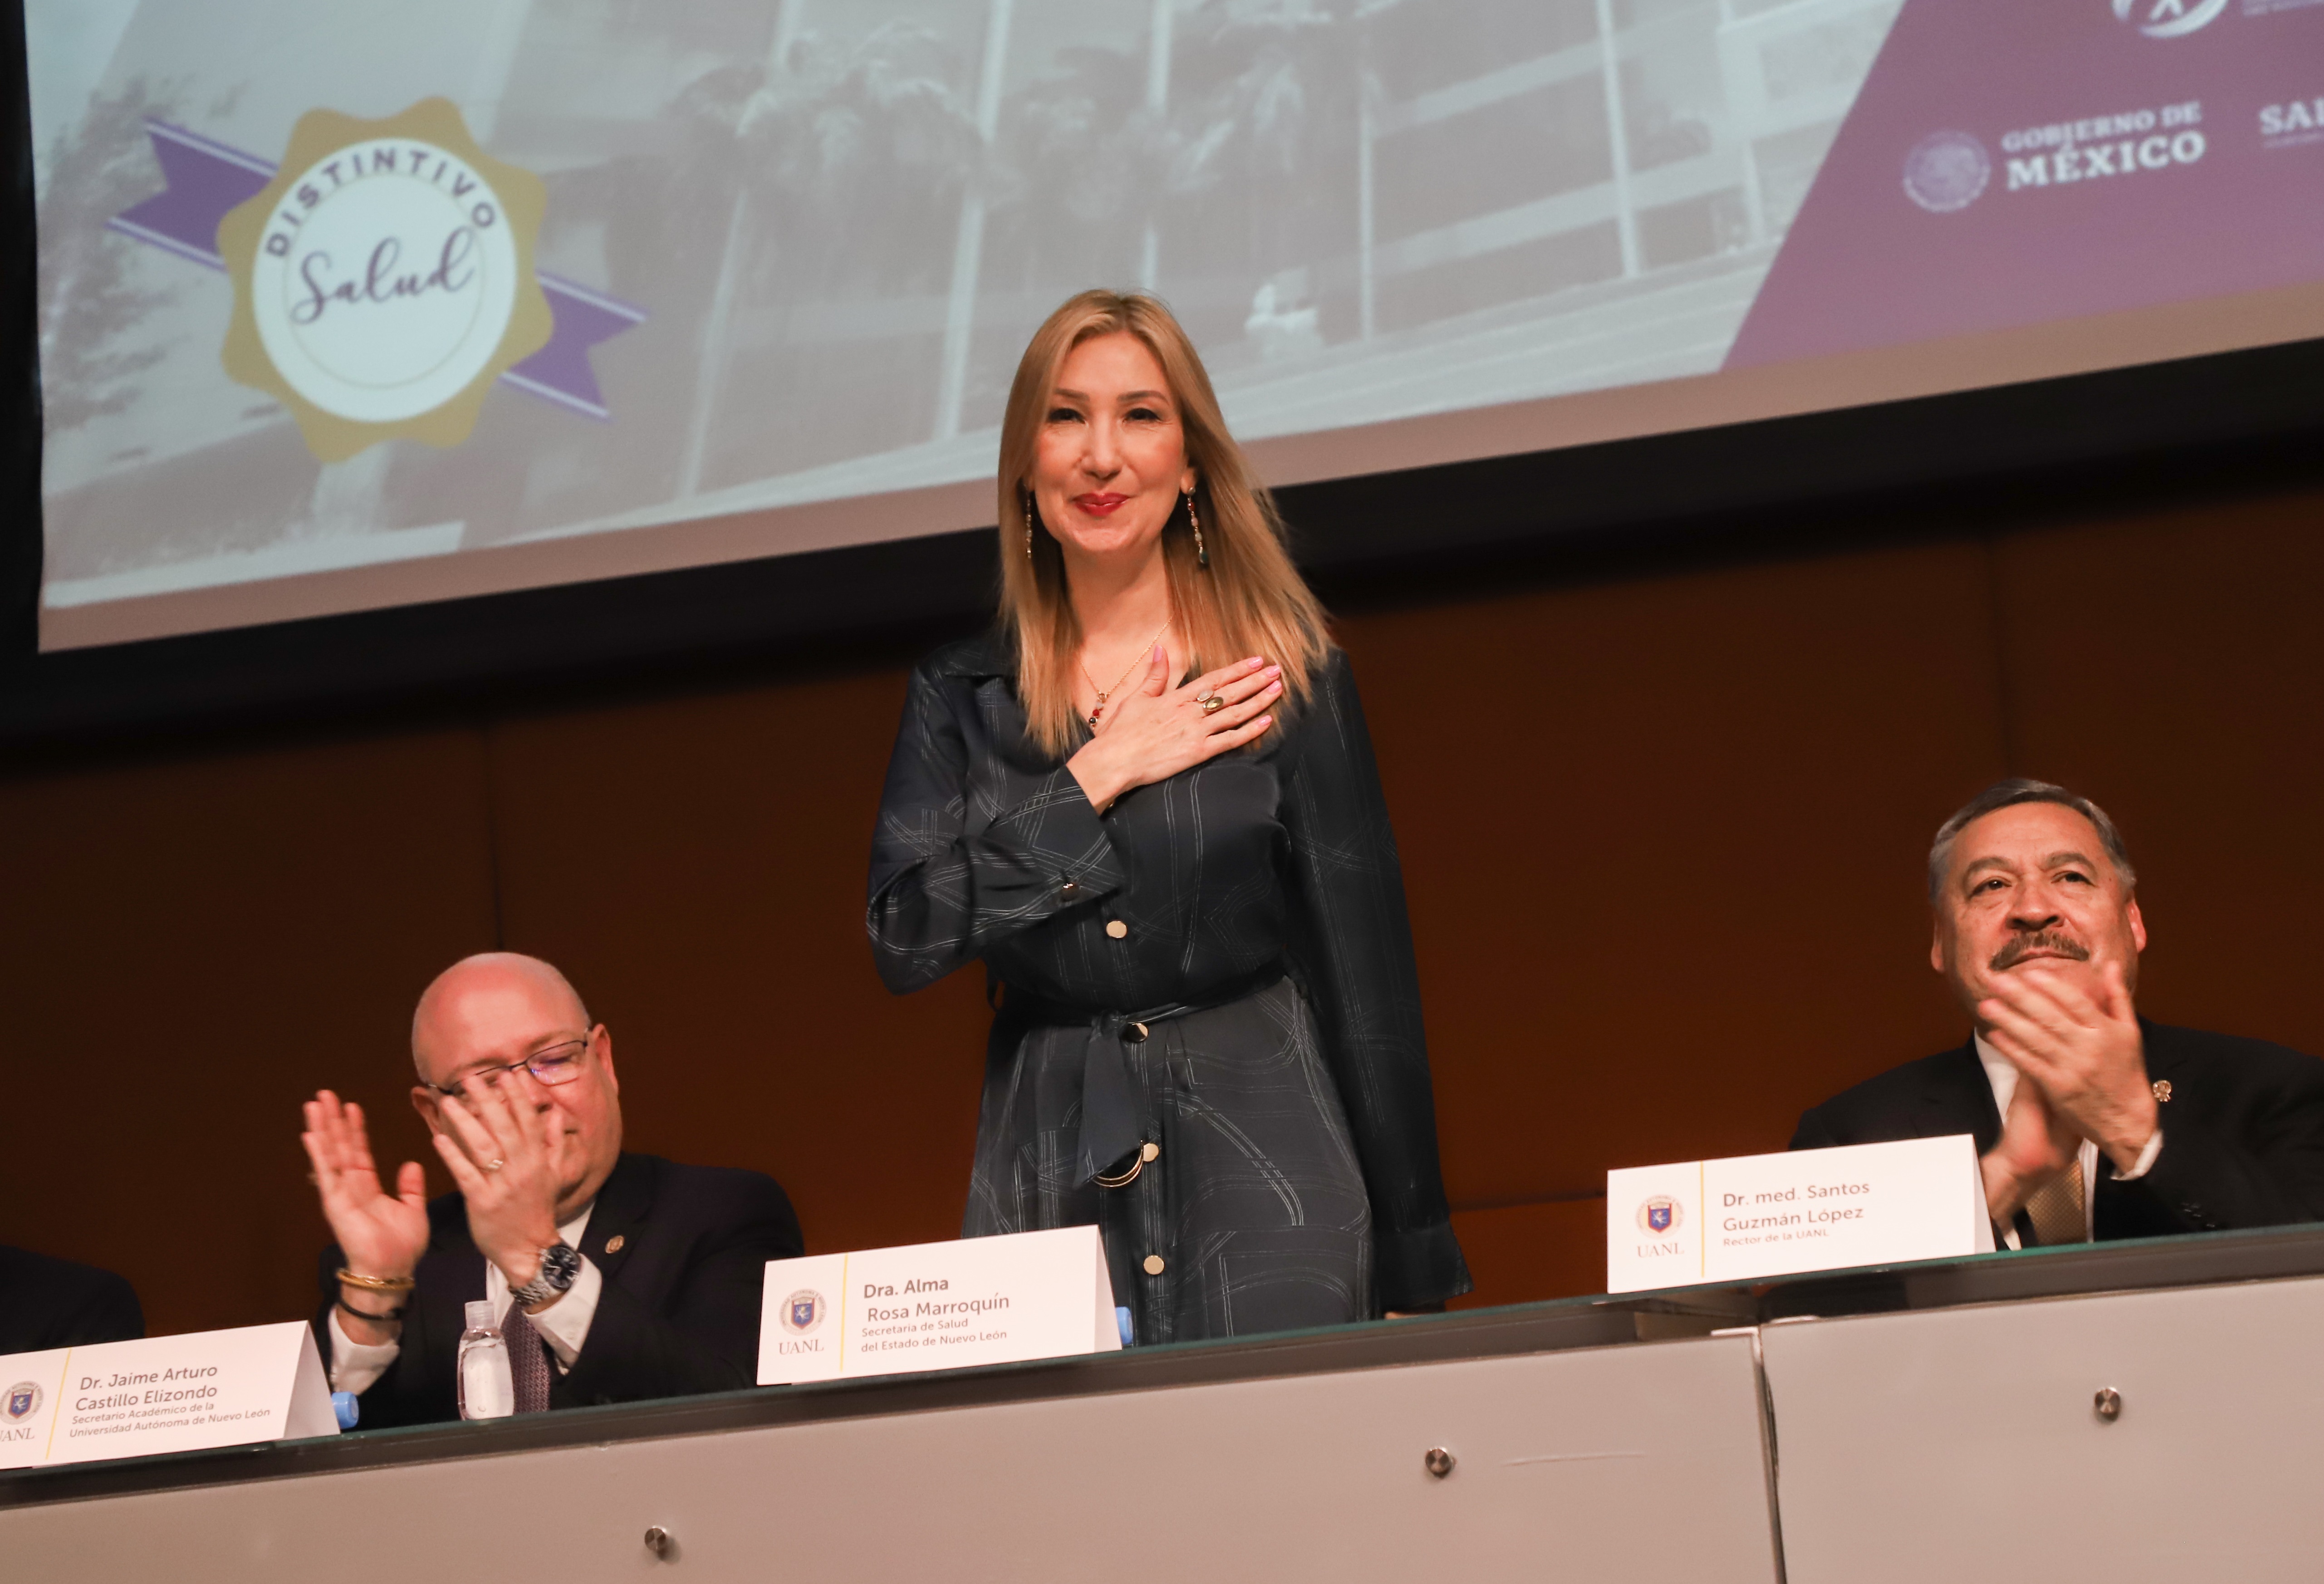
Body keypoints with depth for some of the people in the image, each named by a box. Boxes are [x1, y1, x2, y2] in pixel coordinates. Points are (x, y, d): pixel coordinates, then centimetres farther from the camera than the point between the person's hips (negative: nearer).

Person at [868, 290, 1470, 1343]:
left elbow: (1368, 974, 2)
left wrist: (1411, 1275, 0)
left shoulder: (1290, 677, 3)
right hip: (1047, 1185, 2)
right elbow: (905, 941, -4)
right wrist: (1098, 776, -8)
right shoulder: (959, 695, 9)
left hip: (1262, 1164, -1)